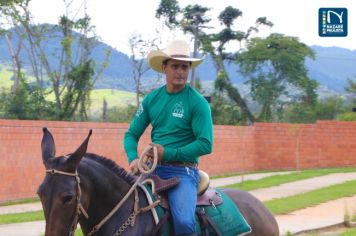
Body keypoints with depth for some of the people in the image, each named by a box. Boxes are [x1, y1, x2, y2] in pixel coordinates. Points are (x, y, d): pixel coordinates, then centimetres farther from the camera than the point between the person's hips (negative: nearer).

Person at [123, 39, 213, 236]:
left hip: (183, 171, -5)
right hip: (153, 168, 5)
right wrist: (133, 158, -9)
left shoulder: (197, 102, -4)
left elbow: (205, 144, -11)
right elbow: (132, 134, 12)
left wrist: (168, 153, -15)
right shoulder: (152, 99, 10)